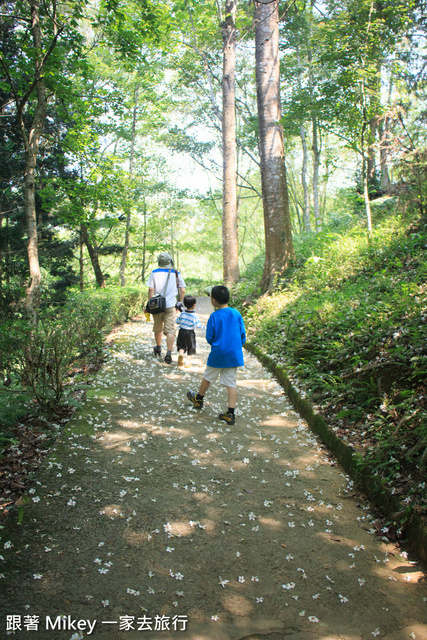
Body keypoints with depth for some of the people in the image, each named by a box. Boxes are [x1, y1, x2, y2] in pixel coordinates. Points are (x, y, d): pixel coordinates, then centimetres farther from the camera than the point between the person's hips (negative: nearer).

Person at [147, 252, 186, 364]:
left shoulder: (154, 273, 0)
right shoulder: (176, 274, 2)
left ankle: (158, 348, 38)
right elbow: (182, 290, 4)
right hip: (170, 305, -1)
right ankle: (168, 354, -14)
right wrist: (180, 302, 16)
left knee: (157, 328, 19)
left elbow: (151, 289, -5)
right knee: (170, 330, -2)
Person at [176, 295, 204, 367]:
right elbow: (198, 324, -14)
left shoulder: (182, 314, -4)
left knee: (181, 346, 13)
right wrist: (202, 327, 6)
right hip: (190, 333, -2)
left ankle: (180, 353, -17)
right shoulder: (194, 315, -13)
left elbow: (177, 321, 6)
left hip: (182, 331, 2)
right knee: (190, 348, 11)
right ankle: (188, 360, 3)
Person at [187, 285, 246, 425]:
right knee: (231, 384, 5)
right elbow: (243, 335, 4)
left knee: (207, 377, 18)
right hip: (234, 355, 3)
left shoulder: (214, 316, -12)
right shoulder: (236, 314, 0)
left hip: (218, 354, -3)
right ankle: (230, 414, 2)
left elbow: (209, 337, -6)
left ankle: (198, 399, 40)